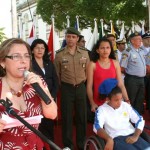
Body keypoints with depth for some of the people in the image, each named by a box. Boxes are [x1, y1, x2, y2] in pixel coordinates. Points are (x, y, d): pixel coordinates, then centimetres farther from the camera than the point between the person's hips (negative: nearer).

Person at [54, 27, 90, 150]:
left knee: (82, 116, 11)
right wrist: (63, 86, 5)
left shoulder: (84, 53, 0)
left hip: (81, 88, 2)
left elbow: (87, 71, 10)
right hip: (66, 89, -2)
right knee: (67, 117, 6)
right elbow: (57, 74, 2)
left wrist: (82, 82, 10)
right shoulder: (59, 54, -6)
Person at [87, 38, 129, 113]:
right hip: (98, 103, -2)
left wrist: (127, 100, -7)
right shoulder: (93, 64, -5)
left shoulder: (115, 63, 2)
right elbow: (89, 86, -5)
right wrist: (92, 103, -13)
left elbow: (121, 84, 1)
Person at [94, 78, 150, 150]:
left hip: (131, 136, 4)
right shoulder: (102, 110, 2)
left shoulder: (126, 105, 14)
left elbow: (140, 120, 13)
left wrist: (136, 136, -6)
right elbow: (97, 127, -14)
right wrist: (109, 139, -33)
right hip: (116, 139, -4)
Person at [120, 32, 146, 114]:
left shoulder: (141, 51, 10)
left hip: (141, 79, 8)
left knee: (140, 100, 16)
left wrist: (143, 74, 15)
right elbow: (122, 68, -13)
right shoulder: (128, 52, -14)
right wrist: (130, 73, 2)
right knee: (130, 101, 3)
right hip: (132, 80, -7)